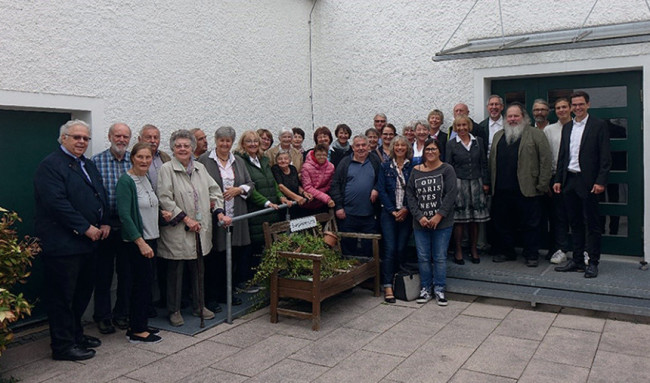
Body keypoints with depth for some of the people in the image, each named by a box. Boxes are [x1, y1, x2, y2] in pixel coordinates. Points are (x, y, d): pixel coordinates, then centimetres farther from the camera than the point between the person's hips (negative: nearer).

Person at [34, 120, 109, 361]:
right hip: (62, 243, -9)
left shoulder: (88, 165, 16)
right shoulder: (50, 166, -12)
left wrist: (105, 223, 4)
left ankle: (75, 334, 32)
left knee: (83, 291, 17)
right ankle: (63, 346, 13)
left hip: (87, 241, 9)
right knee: (62, 296, 2)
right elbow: (57, 203, -21)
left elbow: (101, 195, 19)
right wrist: (86, 228, -18)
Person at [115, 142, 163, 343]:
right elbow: (125, 215, -20)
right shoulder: (125, 181, -14)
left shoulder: (147, 180, 11)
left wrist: (161, 213, 6)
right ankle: (137, 331, 7)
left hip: (149, 238, 8)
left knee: (143, 282, 13)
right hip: (135, 241, -8)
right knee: (143, 281, -4)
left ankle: (138, 324, 24)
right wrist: (141, 242, -22)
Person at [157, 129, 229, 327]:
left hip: (200, 229, 5)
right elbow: (165, 199, -13)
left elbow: (215, 191, 15)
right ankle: (174, 310, 18)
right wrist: (186, 219, -15)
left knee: (198, 269, 14)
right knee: (175, 271, 4)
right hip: (177, 231, -5)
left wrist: (219, 212, 1)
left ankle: (198, 306, 27)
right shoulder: (166, 169, -7)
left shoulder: (200, 168, 11)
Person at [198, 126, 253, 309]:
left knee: (232, 255, 9)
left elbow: (250, 184, 15)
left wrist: (238, 190, -4)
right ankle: (211, 296, 11)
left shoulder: (238, 161, 15)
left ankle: (225, 292, 24)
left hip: (235, 217, 5)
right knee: (214, 256, -1)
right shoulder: (204, 160, -1)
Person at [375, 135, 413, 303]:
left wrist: (406, 209, -9)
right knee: (390, 248, -8)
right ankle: (387, 286, -7)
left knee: (401, 248, 1)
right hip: (389, 212, -1)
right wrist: (393, 211, -7)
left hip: (406, 213, 1)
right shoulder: (385, 167, 6)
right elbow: (381, 190, 1)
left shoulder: (413, 167, 6)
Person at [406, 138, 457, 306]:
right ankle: (425, 289, 19)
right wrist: (419, 216, -6)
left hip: (442, 223, -2)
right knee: (423, 257, 7)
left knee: (440, 257, 3)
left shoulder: (447, 169, 0)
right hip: (420, 223, 3)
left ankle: (439, 289, 16)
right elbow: (410, 195, 4)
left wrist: (439, 216, -13)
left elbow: (450, 195, -7)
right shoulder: (415, 171, 8)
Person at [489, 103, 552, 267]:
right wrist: (491, 184, 8)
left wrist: (542, 185, -9)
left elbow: (546, 160, -4)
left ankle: (531, 255, 15)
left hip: (526, 190, -4)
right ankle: (506, 252, 25)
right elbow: (492, 161, 16)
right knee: (502, 223, 11)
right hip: (501, 190, 5)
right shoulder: (498, 136, 17)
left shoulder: (535, 134, 2)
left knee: (530, 224, 3)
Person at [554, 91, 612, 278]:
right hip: (569, 181, 6)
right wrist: (558, 179, 10)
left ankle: (592, 263, 7)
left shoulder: (599, 125, -2)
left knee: (592, 224, 0)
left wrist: (600, 182, -14)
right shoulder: (567, 127, 15)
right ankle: (577, 260, 19)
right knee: (575, 223, 11)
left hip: (587, 182, -6)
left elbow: (605, 157, -7)